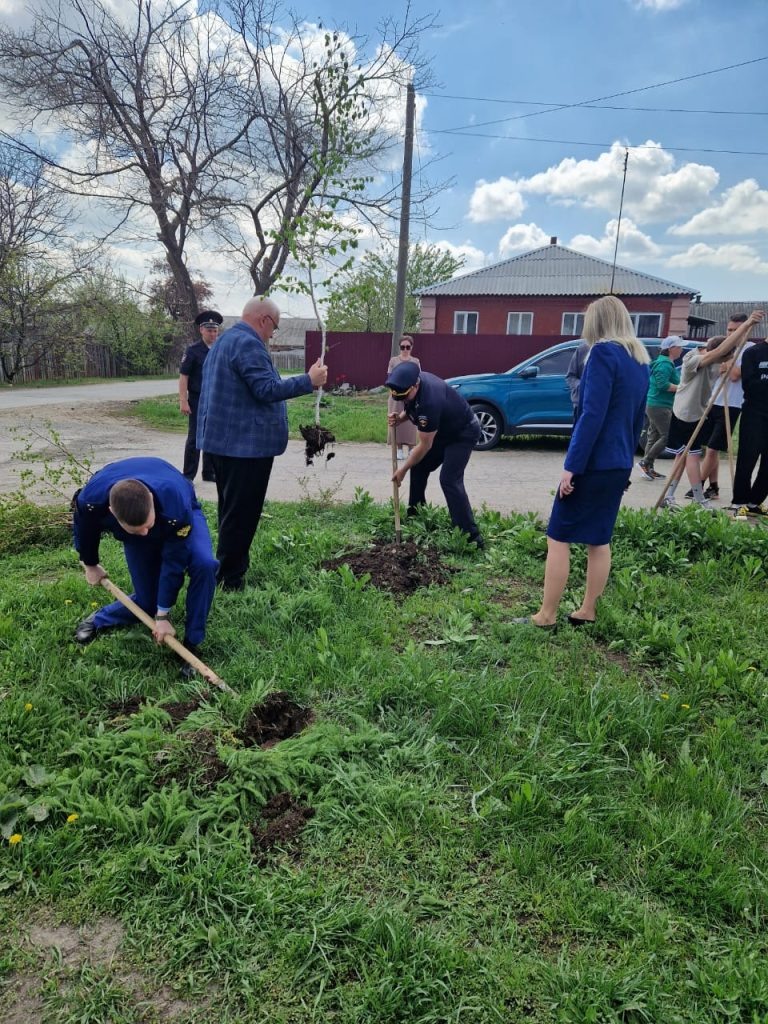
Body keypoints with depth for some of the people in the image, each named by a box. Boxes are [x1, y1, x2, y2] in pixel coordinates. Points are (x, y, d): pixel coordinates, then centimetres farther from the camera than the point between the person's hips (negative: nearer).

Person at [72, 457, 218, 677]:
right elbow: (84, 530, -9)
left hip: (183, 514, -2)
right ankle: (99, 620, 32)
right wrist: (90, 565, 9)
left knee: (204, 564, -32)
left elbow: (174, 562, -30)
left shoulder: (177, 507, -45)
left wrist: (163, 615, -21)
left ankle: (192, 645, -16)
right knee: (147, 600, -1)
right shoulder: (91, 500, -37)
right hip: (132, 519, 2)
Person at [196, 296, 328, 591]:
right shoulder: (248, 343, -16)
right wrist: (309, 380, -16)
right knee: (241, 514, -4)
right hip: (246, 443, -11)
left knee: (232, 511, 18)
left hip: (224, 439, 11)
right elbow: (266, 389, -22)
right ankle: (230, 580, 2)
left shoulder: (225, 340, 19)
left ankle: (228, 571, 27)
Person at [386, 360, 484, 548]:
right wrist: (400, 417, -12)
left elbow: (425, 446, -28)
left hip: (463, 433, -9)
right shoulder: (413, 381, -14)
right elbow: (411, 408, 10)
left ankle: (471, 536, -18)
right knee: (418, 467, 11)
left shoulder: (429, 400, -39)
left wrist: (403, 469, -18)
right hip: (442, 430, 9)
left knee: (449, 480, -21)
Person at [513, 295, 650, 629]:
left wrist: (572, 466, -19)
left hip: (593, 463, -9)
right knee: (599, 539, 14)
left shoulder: (604, 352, -13)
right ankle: (587, 612, 22)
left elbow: (592, 415, -21)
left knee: (558, 537, -1)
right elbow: (637, 419, 18)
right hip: (619, 465, 9)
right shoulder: (640, 359, 13)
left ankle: (546, 616, 4)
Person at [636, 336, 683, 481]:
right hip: (660, 406, -11)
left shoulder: (666, 363, 18)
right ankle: (645, 463, -6)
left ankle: (648, 469, 13)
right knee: (667, 436, -10)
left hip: (654, 405, 11)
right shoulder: (665, 364, -14)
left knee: (654, 437, 10)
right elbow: (662, 384, -25)